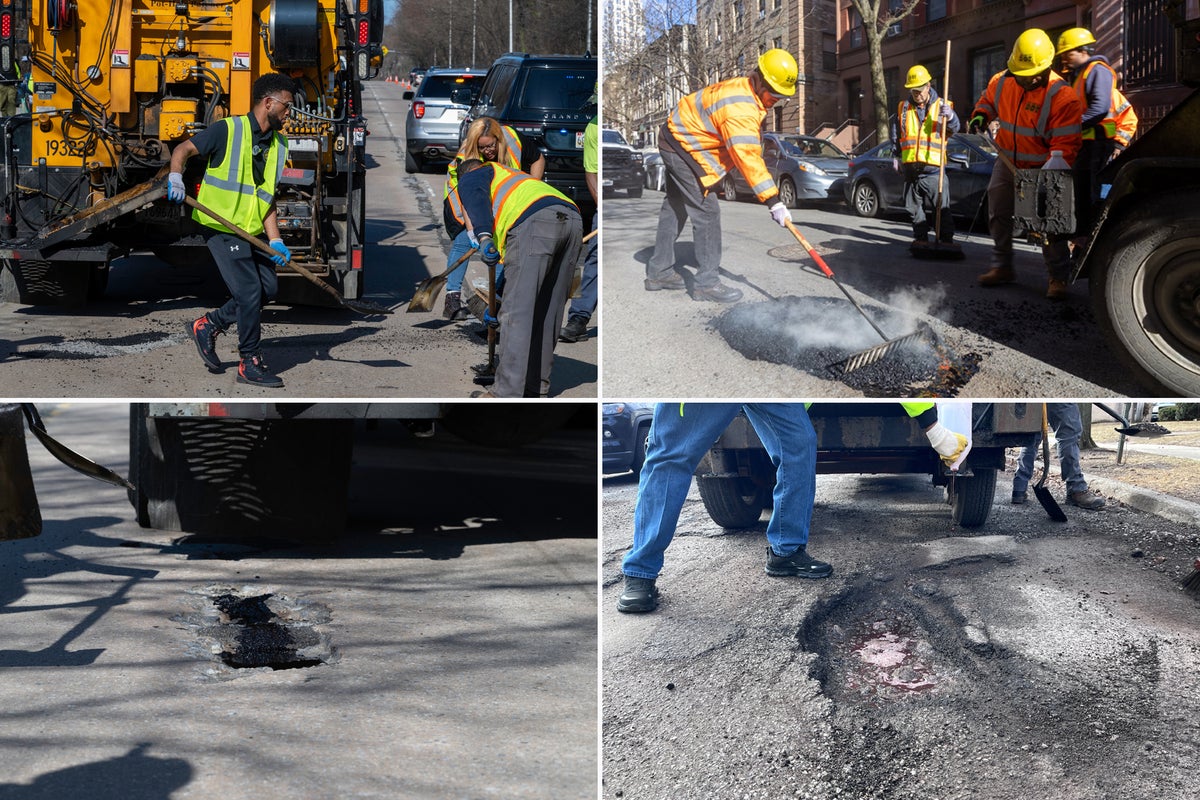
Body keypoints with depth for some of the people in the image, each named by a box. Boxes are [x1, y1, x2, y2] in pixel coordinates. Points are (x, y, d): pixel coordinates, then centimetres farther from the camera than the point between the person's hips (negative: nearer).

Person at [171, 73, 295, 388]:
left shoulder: (278, 145, 10)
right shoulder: (228, 130, -10)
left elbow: (266, 197, 10)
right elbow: (183, 150, -8)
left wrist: (275, 241, 0)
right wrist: (175, 178, -29)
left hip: (253, 231, 8)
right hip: (221, 227, -8)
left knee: (268, 288, 5)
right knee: (250, 291, -10)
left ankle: (208, 326, 22)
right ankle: (250, 364, 5)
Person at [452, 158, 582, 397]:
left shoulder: (472, 176, 24)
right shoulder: (514, 175, 46)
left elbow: (475, 197, -2)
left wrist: (484, 237, -18)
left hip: (535, 221, -8)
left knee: (517, 312, -9)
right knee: (548, 312, 13)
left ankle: (507, 393, -13)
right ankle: (536, 387, 18)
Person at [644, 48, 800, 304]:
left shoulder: (745, 89, 0)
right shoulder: (740, 110, -32)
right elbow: (748, 159, -38)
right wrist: (773, 201, -39)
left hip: (676, 141, 11)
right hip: (684, 147, -11)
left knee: (675, 208, 17)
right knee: (707, 212, -11)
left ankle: (659, 272, 27)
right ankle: (707, 283, -9)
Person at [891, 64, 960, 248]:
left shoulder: (941, 105, 4)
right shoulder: (903, 108, 12)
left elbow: (954, 129, -6)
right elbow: (895, 135, 20)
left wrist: (950, 117, -27)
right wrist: (898, 156, 15)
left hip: (933, 166, -3)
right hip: (910, 167, 4)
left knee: (942, 207, -7)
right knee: (915, 206, 8)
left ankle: (946, 240, -5)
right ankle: (921, 237, 16)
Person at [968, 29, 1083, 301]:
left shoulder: (1062, 96, -24)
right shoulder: (1002, 82, -7)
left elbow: (1065, 144, -25)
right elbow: (988, 99, 17)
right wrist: (980, 115, -6)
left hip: (1041, 168, -5)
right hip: (1007, 163, 6)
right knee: (998, 216, 11)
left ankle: (1058, 277, -4)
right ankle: (1002, 267, 24)